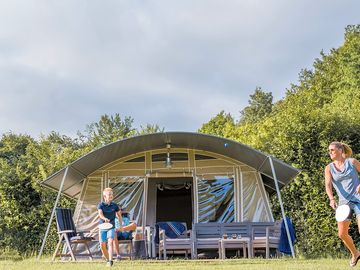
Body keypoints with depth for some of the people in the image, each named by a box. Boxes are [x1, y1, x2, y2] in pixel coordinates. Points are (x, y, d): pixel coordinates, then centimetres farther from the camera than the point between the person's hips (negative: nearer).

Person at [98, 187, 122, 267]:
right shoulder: (100, 205, -8)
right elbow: (100, 214, -26)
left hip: (111, 227, -1)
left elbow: (119, 215, 14)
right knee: (102, 246, 3)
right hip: (102, 228, 1)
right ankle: (108, 260, 25)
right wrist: (105, 219, -48)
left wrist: (121, 225, 18)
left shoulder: (115, 205, -3)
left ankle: (110, 261, -25)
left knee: (110, 243, -21)